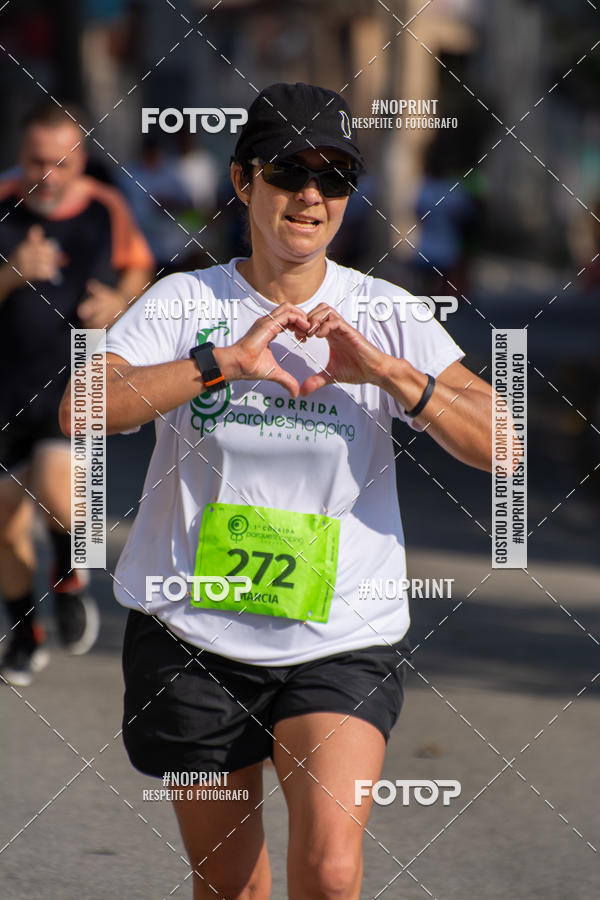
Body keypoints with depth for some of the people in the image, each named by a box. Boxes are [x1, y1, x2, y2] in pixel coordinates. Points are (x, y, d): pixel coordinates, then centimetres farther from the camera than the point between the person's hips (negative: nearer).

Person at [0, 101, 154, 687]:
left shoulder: (106, 210, -3)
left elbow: (138, 268, 16)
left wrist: (120, 302, -5)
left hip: (81, 377, -1)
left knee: (54, 482, -26)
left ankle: (69, 577, 6)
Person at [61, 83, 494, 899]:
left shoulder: (385, 315, -1)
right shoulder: (187, 301, -3)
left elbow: (497, 446, -9)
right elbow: (83, 408, -19)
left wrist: (388, 372, -22)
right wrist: (225, 361, -28)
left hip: (343, 640, 0)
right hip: (193, 637, 1)